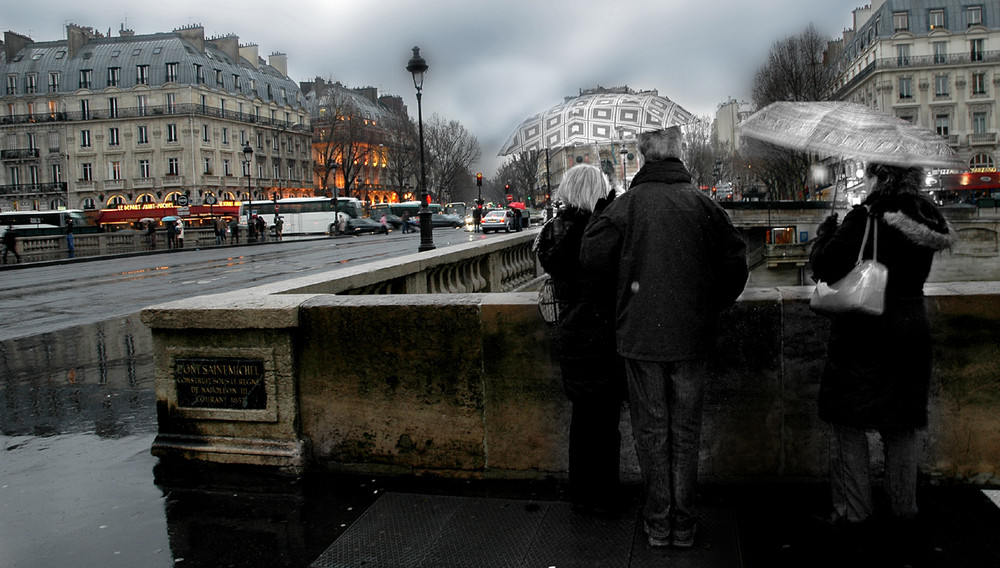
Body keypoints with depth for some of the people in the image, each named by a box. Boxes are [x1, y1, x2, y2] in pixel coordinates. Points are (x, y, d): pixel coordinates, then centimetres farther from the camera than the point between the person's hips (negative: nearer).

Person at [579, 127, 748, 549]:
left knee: (651, 430, 11)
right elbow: (735, 263, -4)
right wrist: (711, 307, 10)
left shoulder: (626, 204, -8)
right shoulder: (702, 204, -3)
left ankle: (658, 522, 20)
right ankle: (684, 523, 21)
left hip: (640, 336, -1)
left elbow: (592, 257, -12)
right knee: (686, 430, 13)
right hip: (693, 338, 1)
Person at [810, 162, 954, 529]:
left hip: (861, 334, -5)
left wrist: (826, 231, -1)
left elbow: (823, 265, -19)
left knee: (847, 423, 6)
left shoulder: (863, 219, -17)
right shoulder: (928, 215, 1)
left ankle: (853, 509, 10)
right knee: (903, 425, 17)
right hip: (912, 332, 6)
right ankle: (904, 506, 26)